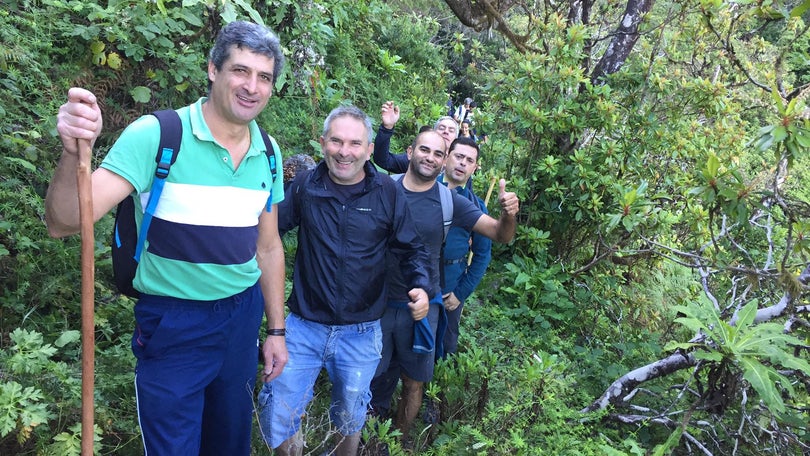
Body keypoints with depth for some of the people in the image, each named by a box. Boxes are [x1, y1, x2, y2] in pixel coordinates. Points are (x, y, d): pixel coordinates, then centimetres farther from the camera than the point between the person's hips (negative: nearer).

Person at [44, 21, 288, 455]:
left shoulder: (268, 155, 0)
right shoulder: (157, 135, -16)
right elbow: (64, 224, -21)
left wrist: (276, 329, 10)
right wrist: (73, 153, -40)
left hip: (243, 316, 5)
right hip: (173, 322, -5)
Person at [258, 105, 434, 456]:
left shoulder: (387, 193, -6)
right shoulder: (305, 186, -4)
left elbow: (411, 250, 1)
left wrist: (421, 287, -16)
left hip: (361, 334, 0)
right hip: (304, 326, 1)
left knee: (350, 419, 20)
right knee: (276, 418, 6)